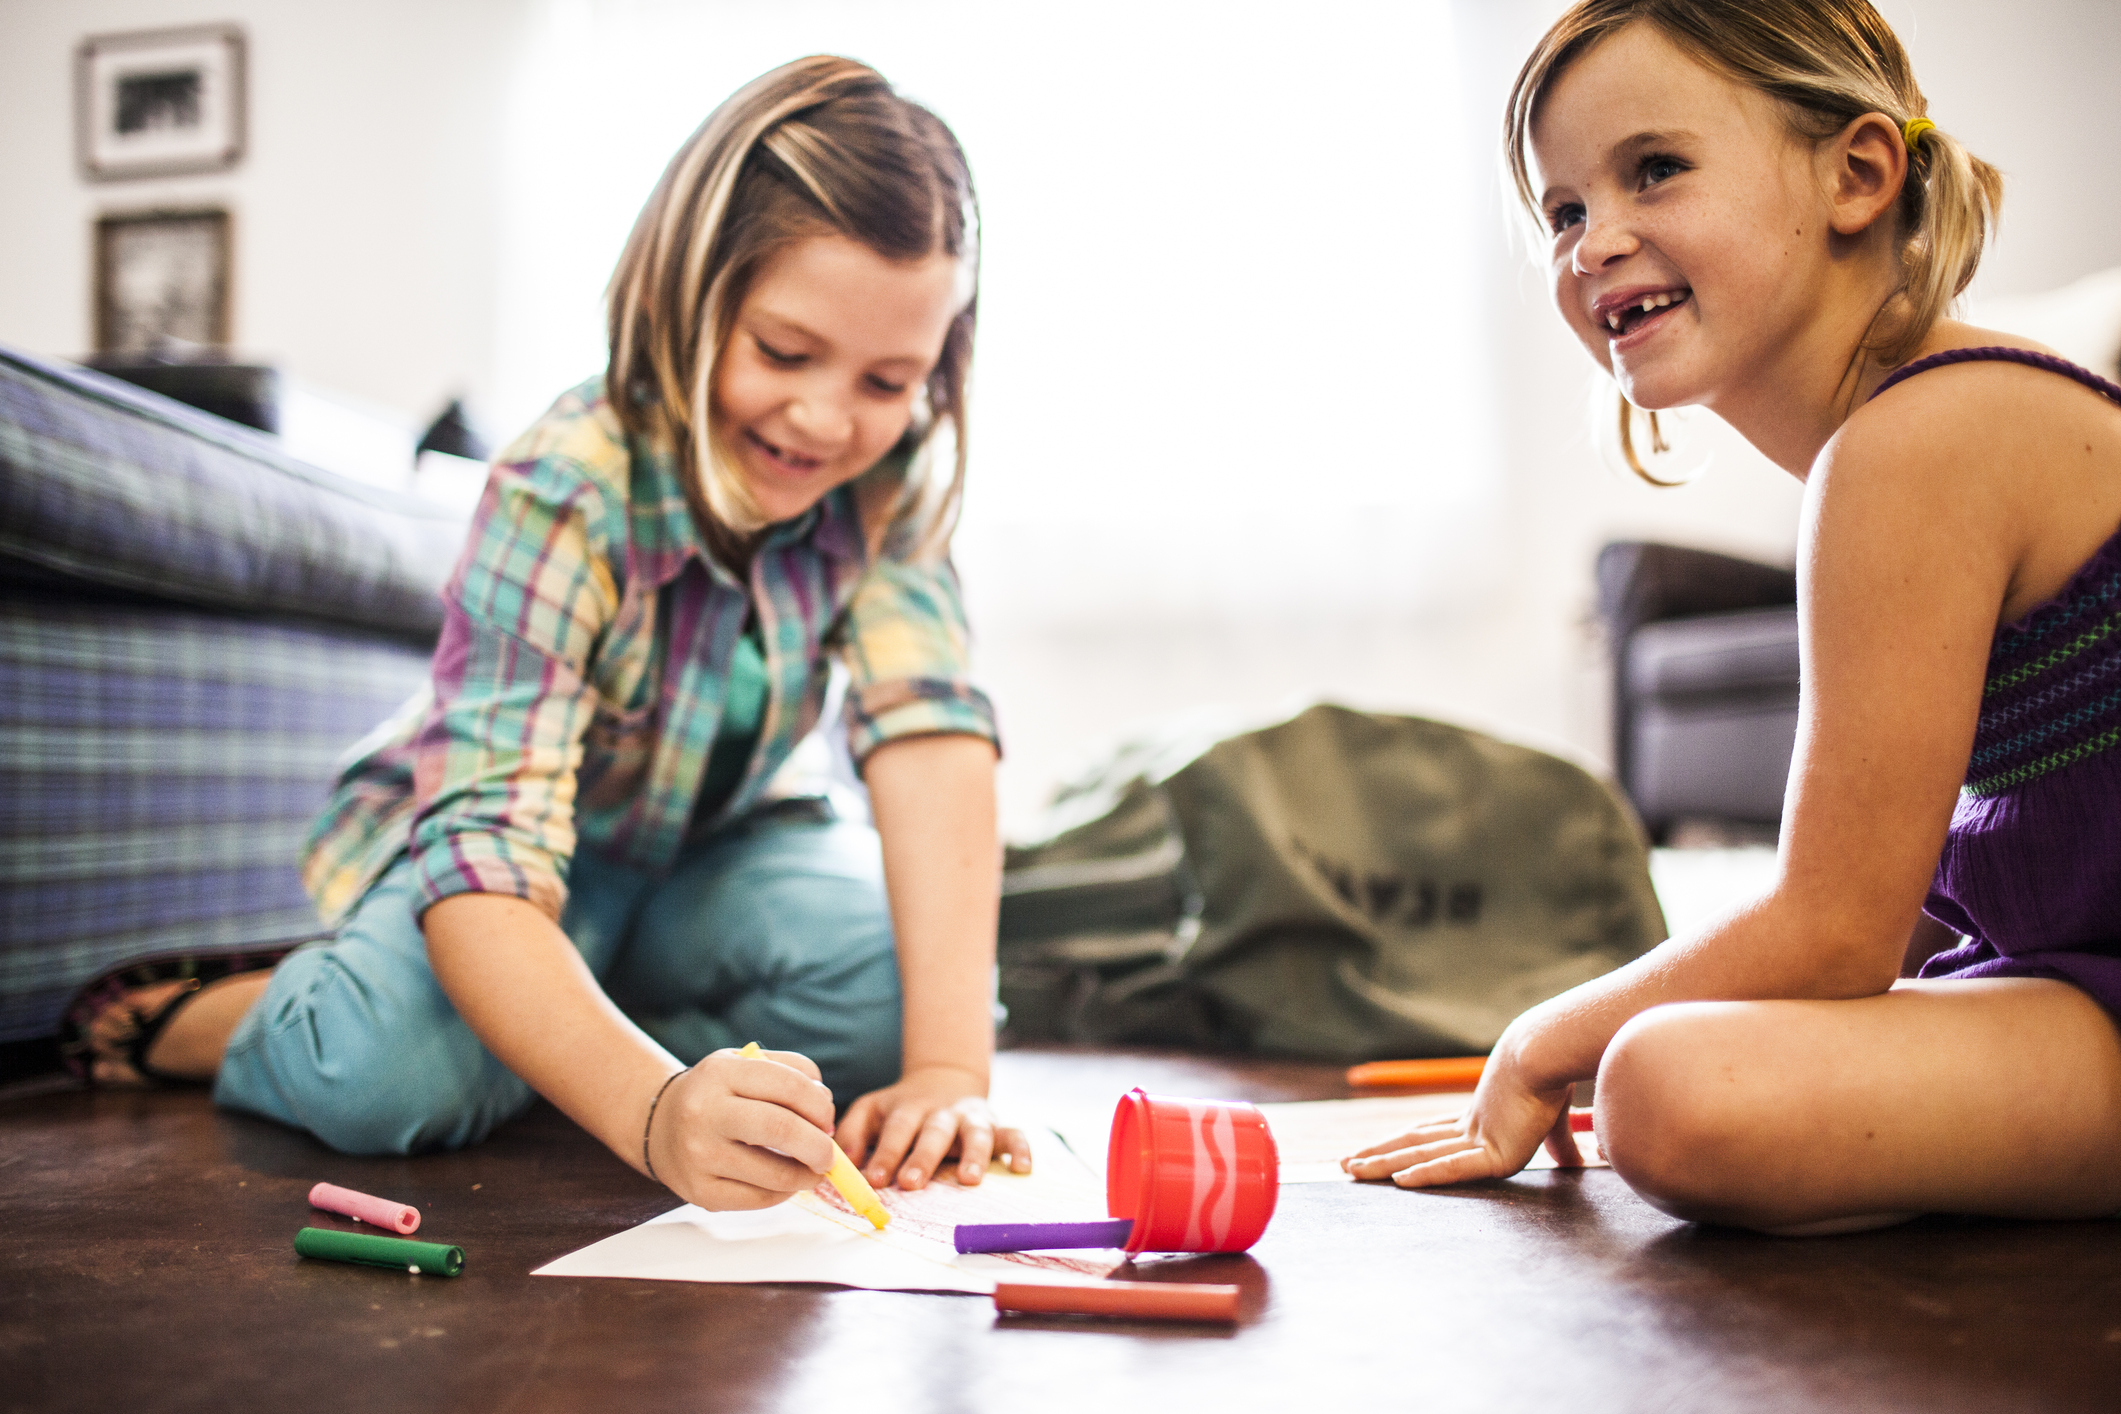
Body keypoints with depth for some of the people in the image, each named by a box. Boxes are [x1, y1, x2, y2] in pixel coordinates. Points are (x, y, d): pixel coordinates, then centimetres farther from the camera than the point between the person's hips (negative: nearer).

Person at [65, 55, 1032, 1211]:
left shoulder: (885, 485, -19)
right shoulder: (565, 497, -32)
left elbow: (931, 730, -32)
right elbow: (484, 862, -41)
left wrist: (947, 1070, -45)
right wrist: (659, 1115, -59)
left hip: (711, 852, 4)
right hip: (516, 855, -3)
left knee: (907, 984, -26)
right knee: (388, 1072, -33)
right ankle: (192, 1021, 1)